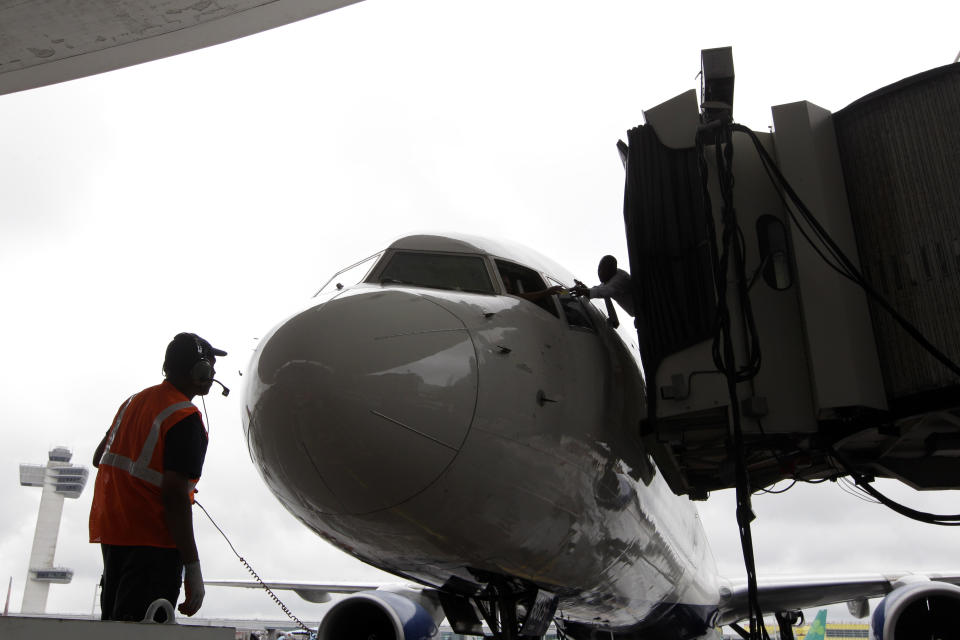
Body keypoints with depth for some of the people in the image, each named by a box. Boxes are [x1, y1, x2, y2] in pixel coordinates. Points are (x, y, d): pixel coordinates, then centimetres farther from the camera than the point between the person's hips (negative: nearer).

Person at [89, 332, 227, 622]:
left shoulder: (134, 400, 11)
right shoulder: (186, 419, -16)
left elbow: (99, 458, 21)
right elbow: (175, 495, -23)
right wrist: (193, 568, -21)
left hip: (110, 531, 9)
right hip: (151, 541, -9)